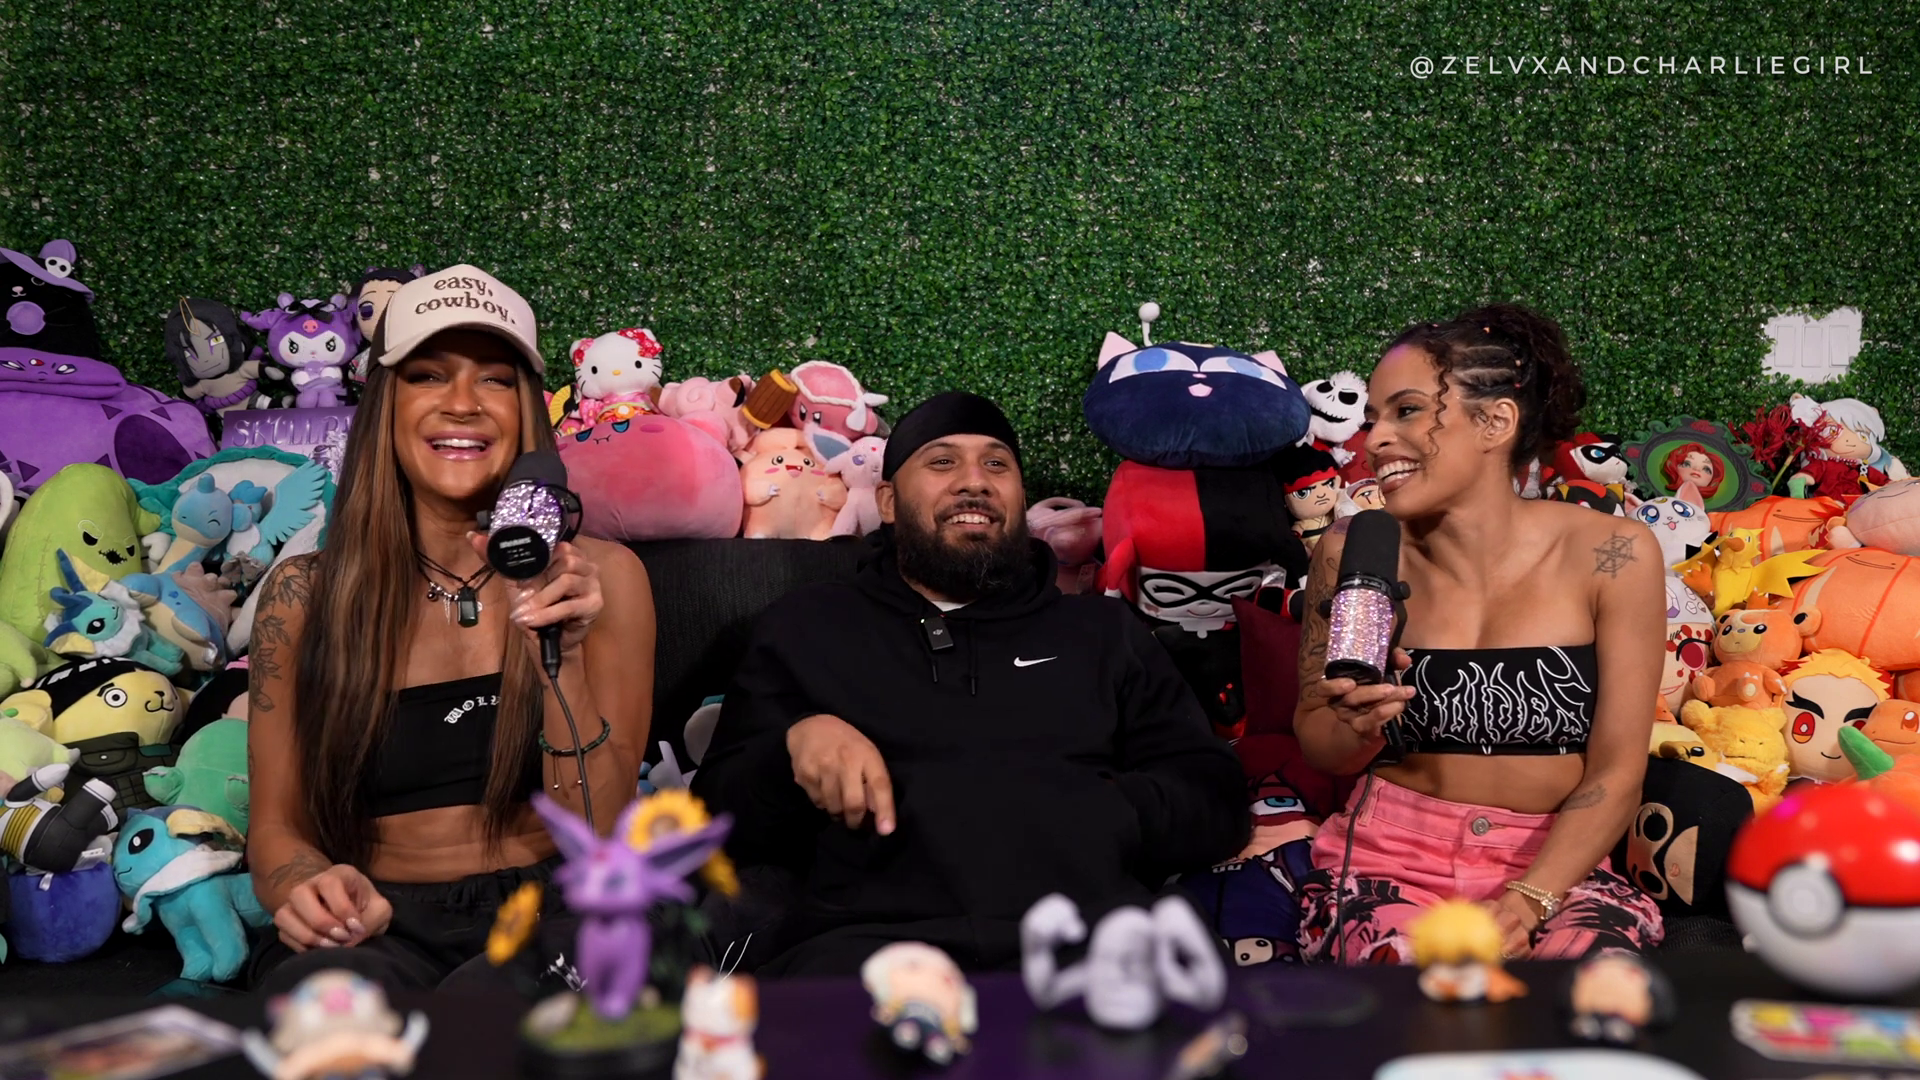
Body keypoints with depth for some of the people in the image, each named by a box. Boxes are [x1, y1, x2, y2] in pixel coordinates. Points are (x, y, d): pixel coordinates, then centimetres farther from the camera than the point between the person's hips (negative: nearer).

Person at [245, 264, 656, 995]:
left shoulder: (601, 577, 2)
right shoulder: (304, 594, 5)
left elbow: (601, 845, -2)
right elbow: (276, 826, 8)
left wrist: (563, 660, -18)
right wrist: (308, 888, -16)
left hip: (544, 914, 0)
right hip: (383, 926, 1)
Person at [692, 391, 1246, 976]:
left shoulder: (1103, 631, 26)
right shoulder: (806, 627, 22)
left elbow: (1213, 797, 18)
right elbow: (712, 817, 17)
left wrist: (1094, 813, -2)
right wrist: (794, 741, -4)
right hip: (874, 934, -1)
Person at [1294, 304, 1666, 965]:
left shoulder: (1612, 556, -5)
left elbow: (1616, 774, -3)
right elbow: (1316, 745, 9)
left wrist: (1525, 901, -16)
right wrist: (1360, 728, -14)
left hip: (1555, 865, 0)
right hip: (1388, 860, 0)